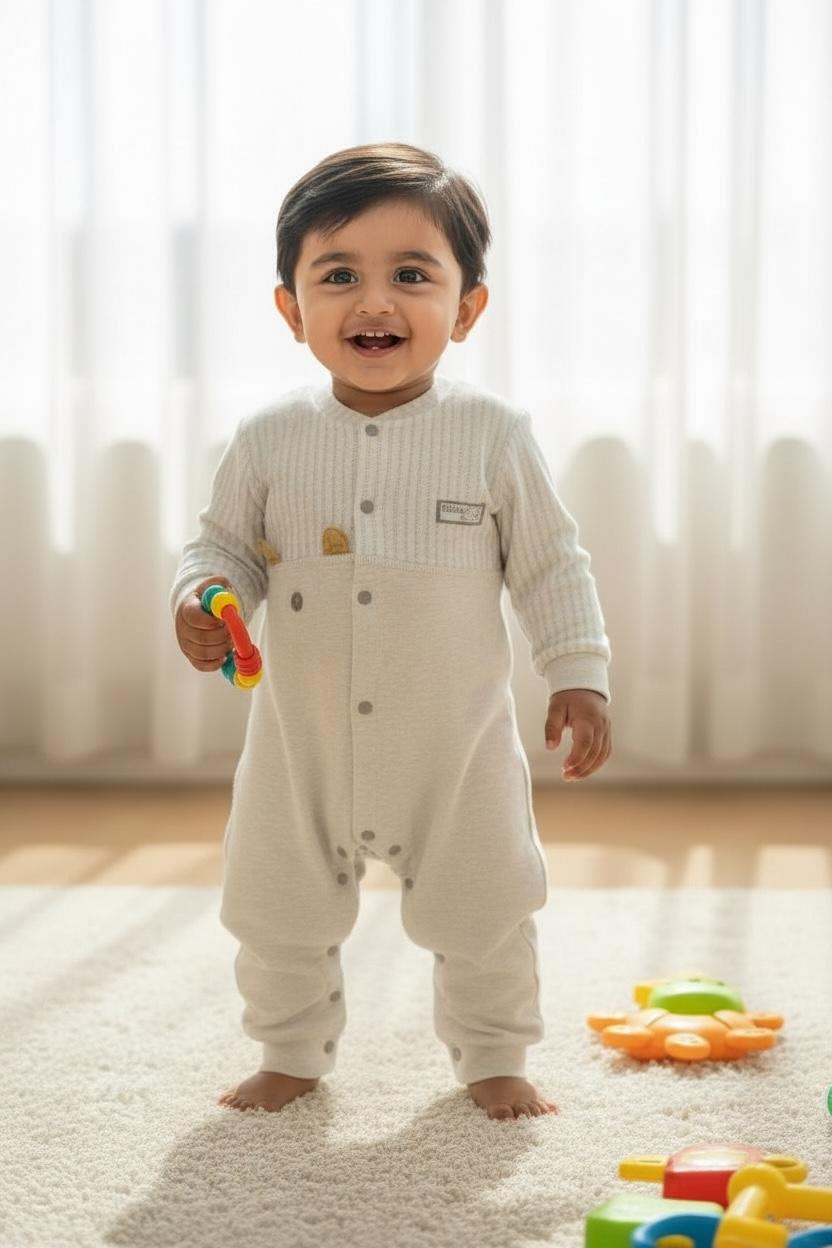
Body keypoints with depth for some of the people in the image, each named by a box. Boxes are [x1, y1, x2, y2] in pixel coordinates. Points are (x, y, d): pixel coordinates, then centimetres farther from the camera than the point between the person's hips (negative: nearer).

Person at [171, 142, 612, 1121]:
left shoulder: (494, 434, -10)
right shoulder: (269, 440, -7)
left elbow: (551, 566, -2)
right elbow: (224, 546, 4)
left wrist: (579, 676, -5)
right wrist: (202, 600, -16)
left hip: (457, 744, -1)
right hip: (302, 740, 2)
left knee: (482, 913, 12)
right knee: (278, 913, 14)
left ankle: (493, 1058, 35)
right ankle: (291, 1053, 37)